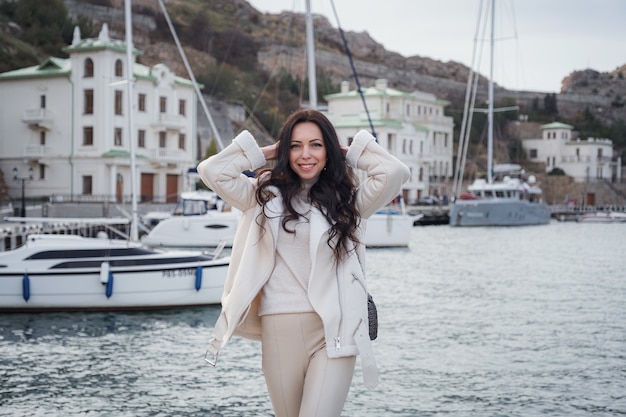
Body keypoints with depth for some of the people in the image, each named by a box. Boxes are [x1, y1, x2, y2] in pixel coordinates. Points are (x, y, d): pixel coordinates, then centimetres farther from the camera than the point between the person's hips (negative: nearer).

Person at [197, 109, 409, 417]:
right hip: (279, 328, 2)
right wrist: (264, 154, 7)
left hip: (333, 329, -2)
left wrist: (351, 153, 7)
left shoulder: (347, 199, 6)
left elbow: (395, 171, -7)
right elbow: (211, 170, 1)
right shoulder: (266, 195, 9)